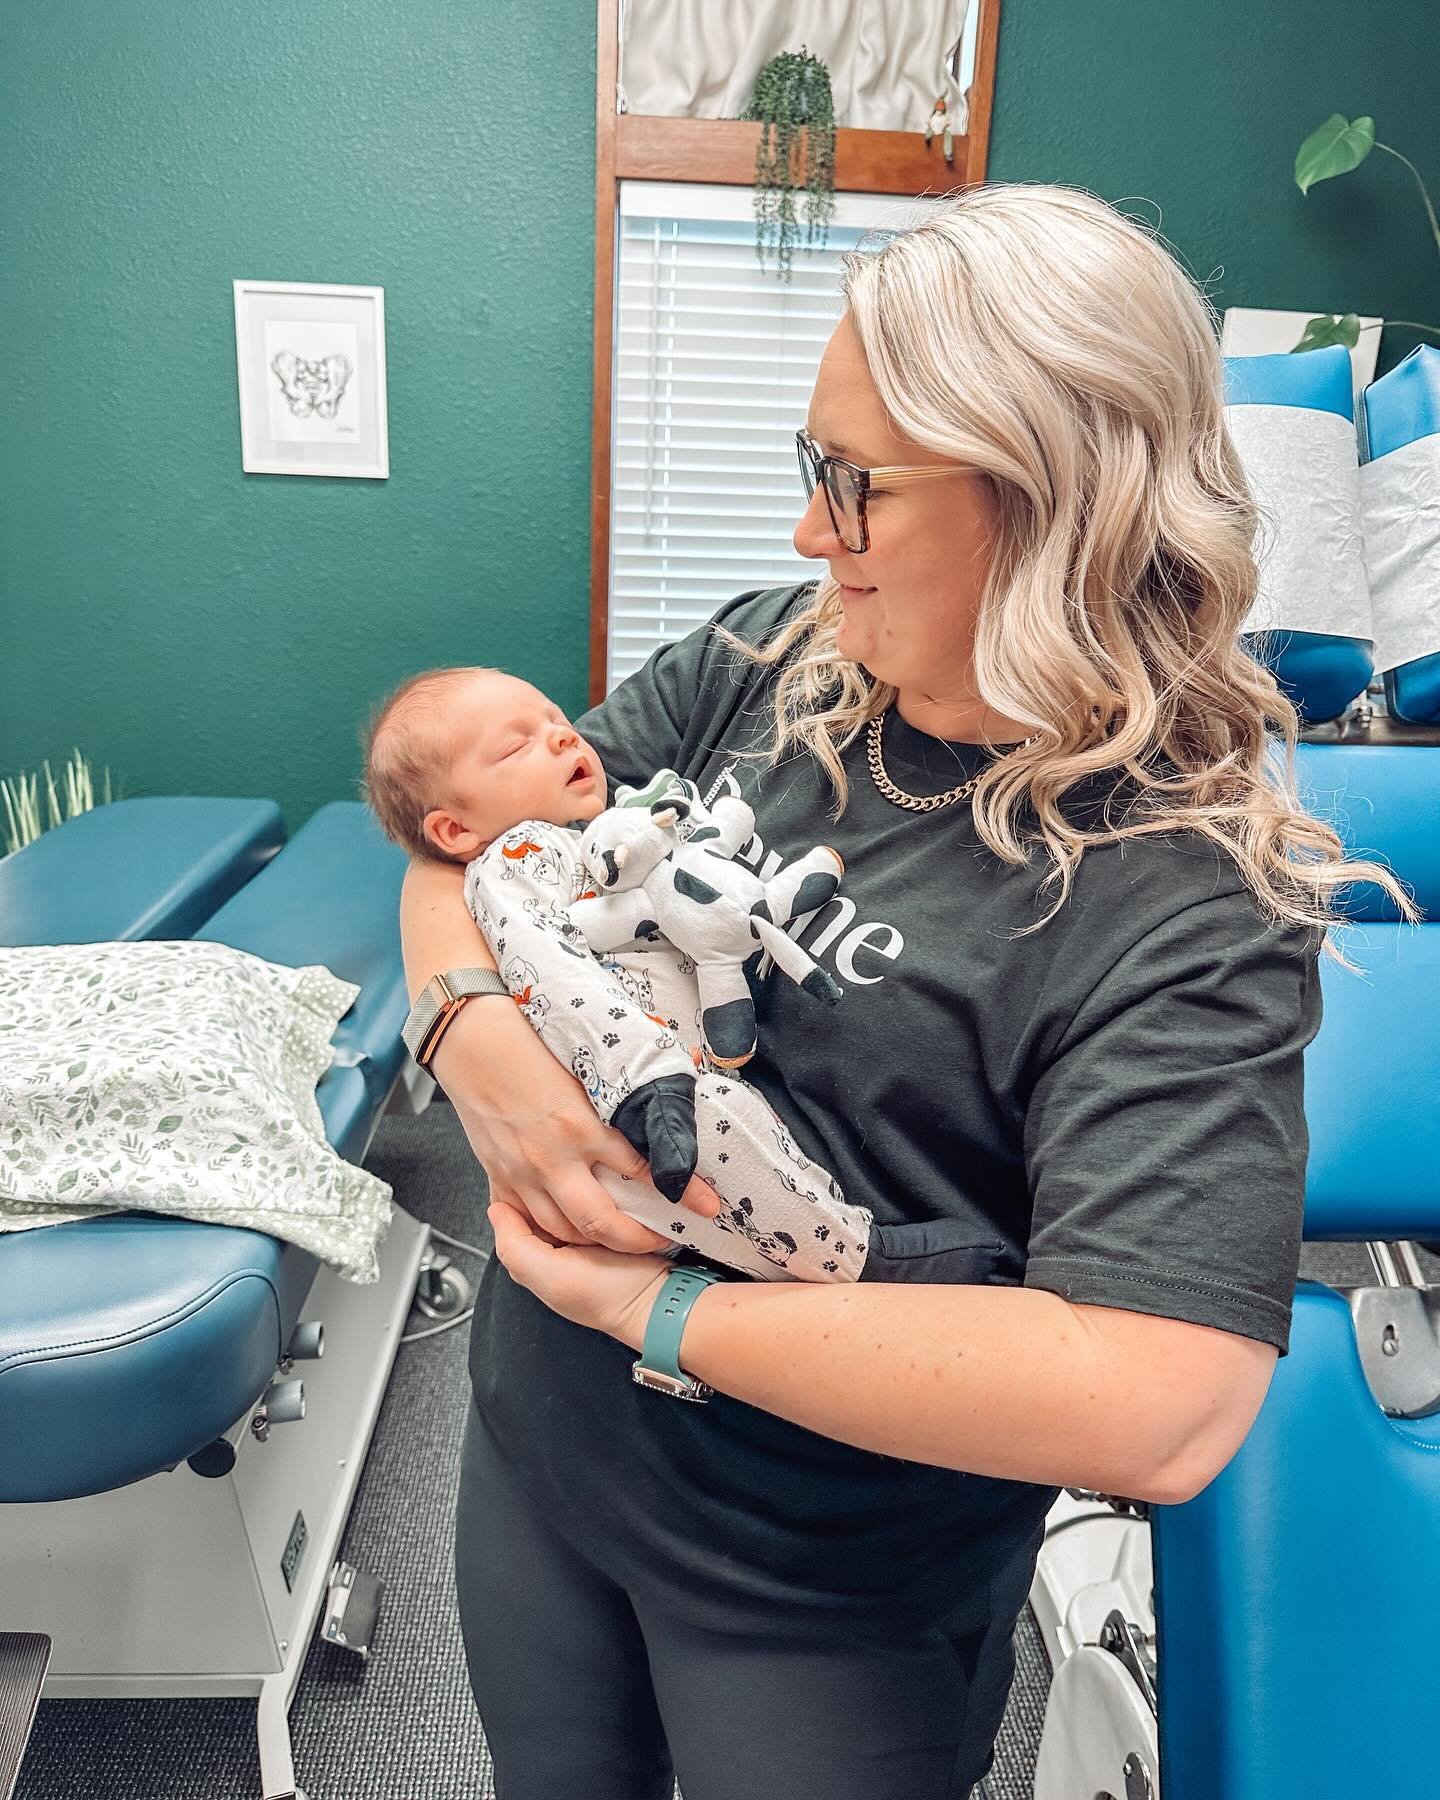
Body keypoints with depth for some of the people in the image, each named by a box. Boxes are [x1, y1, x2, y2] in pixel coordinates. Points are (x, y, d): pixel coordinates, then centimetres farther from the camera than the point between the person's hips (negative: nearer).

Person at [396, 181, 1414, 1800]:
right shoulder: (761, 665, -8)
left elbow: (1160, 1408, -33)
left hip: (834, 1604, -4)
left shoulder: (1186, 900, -25)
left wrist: (661, 1309, -27)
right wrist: (476, 1029, -21)